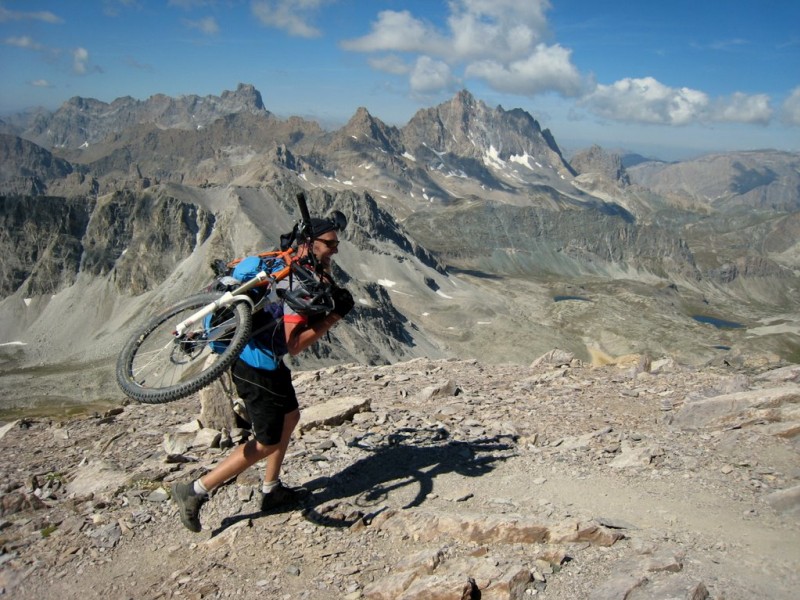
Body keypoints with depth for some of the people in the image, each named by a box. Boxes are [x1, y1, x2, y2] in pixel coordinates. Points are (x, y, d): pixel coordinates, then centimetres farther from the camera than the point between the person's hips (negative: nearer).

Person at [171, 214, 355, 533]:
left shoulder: (300, 268, 5)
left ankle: (272, 490, 35)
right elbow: (294, 344, -28)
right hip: (257, 367, -10)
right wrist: (333, 318, -24)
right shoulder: (298, 283, -23)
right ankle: (195, 492, 8)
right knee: (267, 443, 2)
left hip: (267, 360, 10)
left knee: (290, 417, 23)